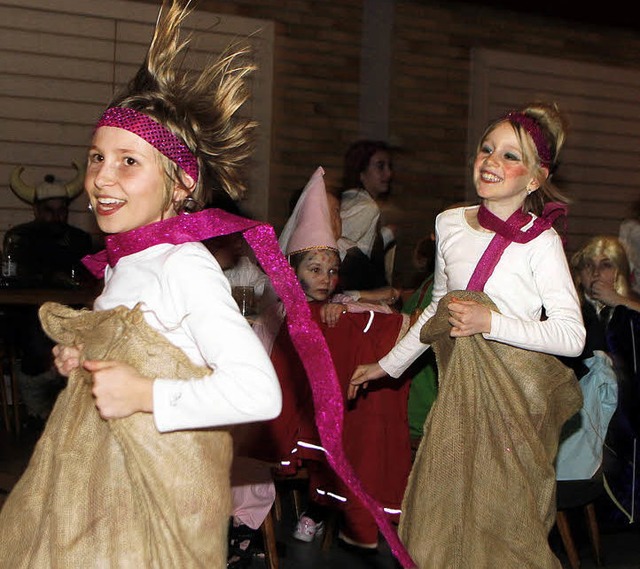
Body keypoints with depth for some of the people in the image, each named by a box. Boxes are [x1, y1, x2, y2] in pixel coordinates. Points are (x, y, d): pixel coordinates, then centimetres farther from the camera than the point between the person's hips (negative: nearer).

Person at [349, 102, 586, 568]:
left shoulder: (540, 242, -10)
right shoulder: (450, 224, 8)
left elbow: (572, 335, -14)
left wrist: (491, 322, -21)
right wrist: (389, 365, 25)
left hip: (516, 394, -5)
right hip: (459, 388, 6)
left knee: (500, 522, -2)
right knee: (440, 516, 8)